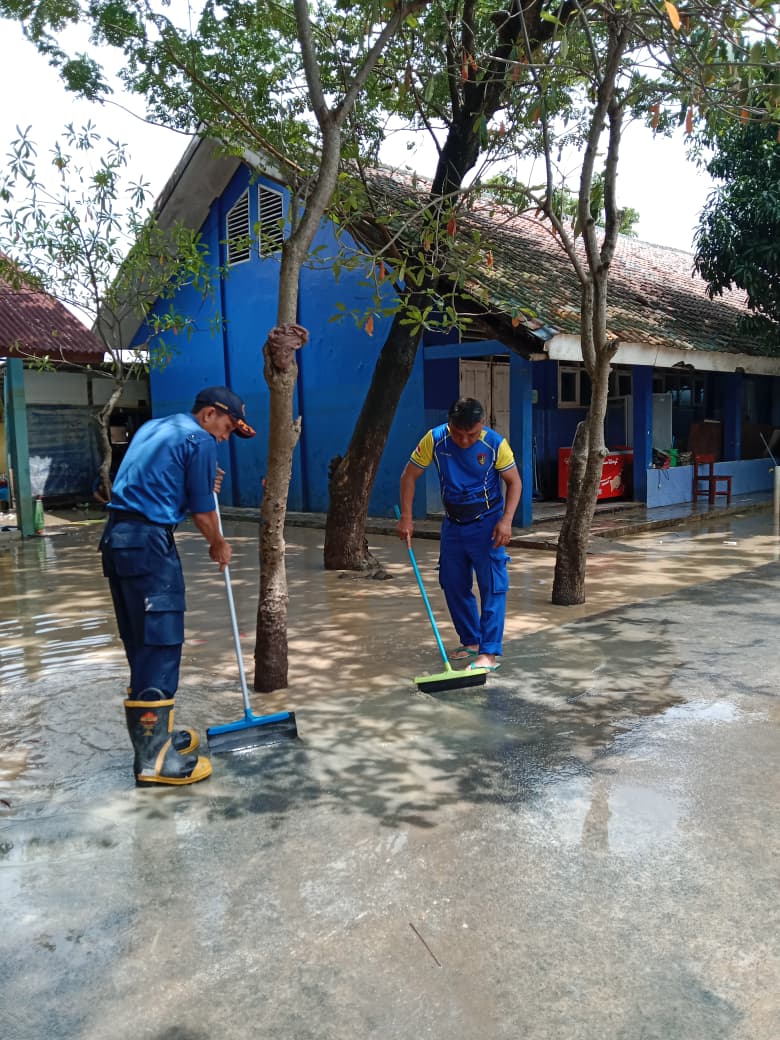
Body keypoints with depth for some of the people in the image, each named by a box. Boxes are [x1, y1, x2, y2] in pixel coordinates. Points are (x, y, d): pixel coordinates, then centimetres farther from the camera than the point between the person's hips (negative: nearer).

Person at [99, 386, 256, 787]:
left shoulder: (152, 428, 22)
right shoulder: (199, 439, -5)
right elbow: (203, 513, -5)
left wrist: (204, 483, 22)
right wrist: (219, 547, 13)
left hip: (117, 538, 9)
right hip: (148, 542, -9)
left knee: (142, 645, 14)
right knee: (160, 645, -6)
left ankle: (153, 735, 23)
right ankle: (152, 757, -3)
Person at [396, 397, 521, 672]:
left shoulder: (496, 444, -18)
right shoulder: (434, 439, -14)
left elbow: (514, 482, -7)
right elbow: (409, 476, -5)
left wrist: (506, 520, -19)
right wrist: (406, 517, -11)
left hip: (487, 524, -3)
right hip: (453, 524, 4)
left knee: (493, 587, -7)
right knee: (454, 586, 11)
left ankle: (490, 653, -2)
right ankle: (471, 641, 27)